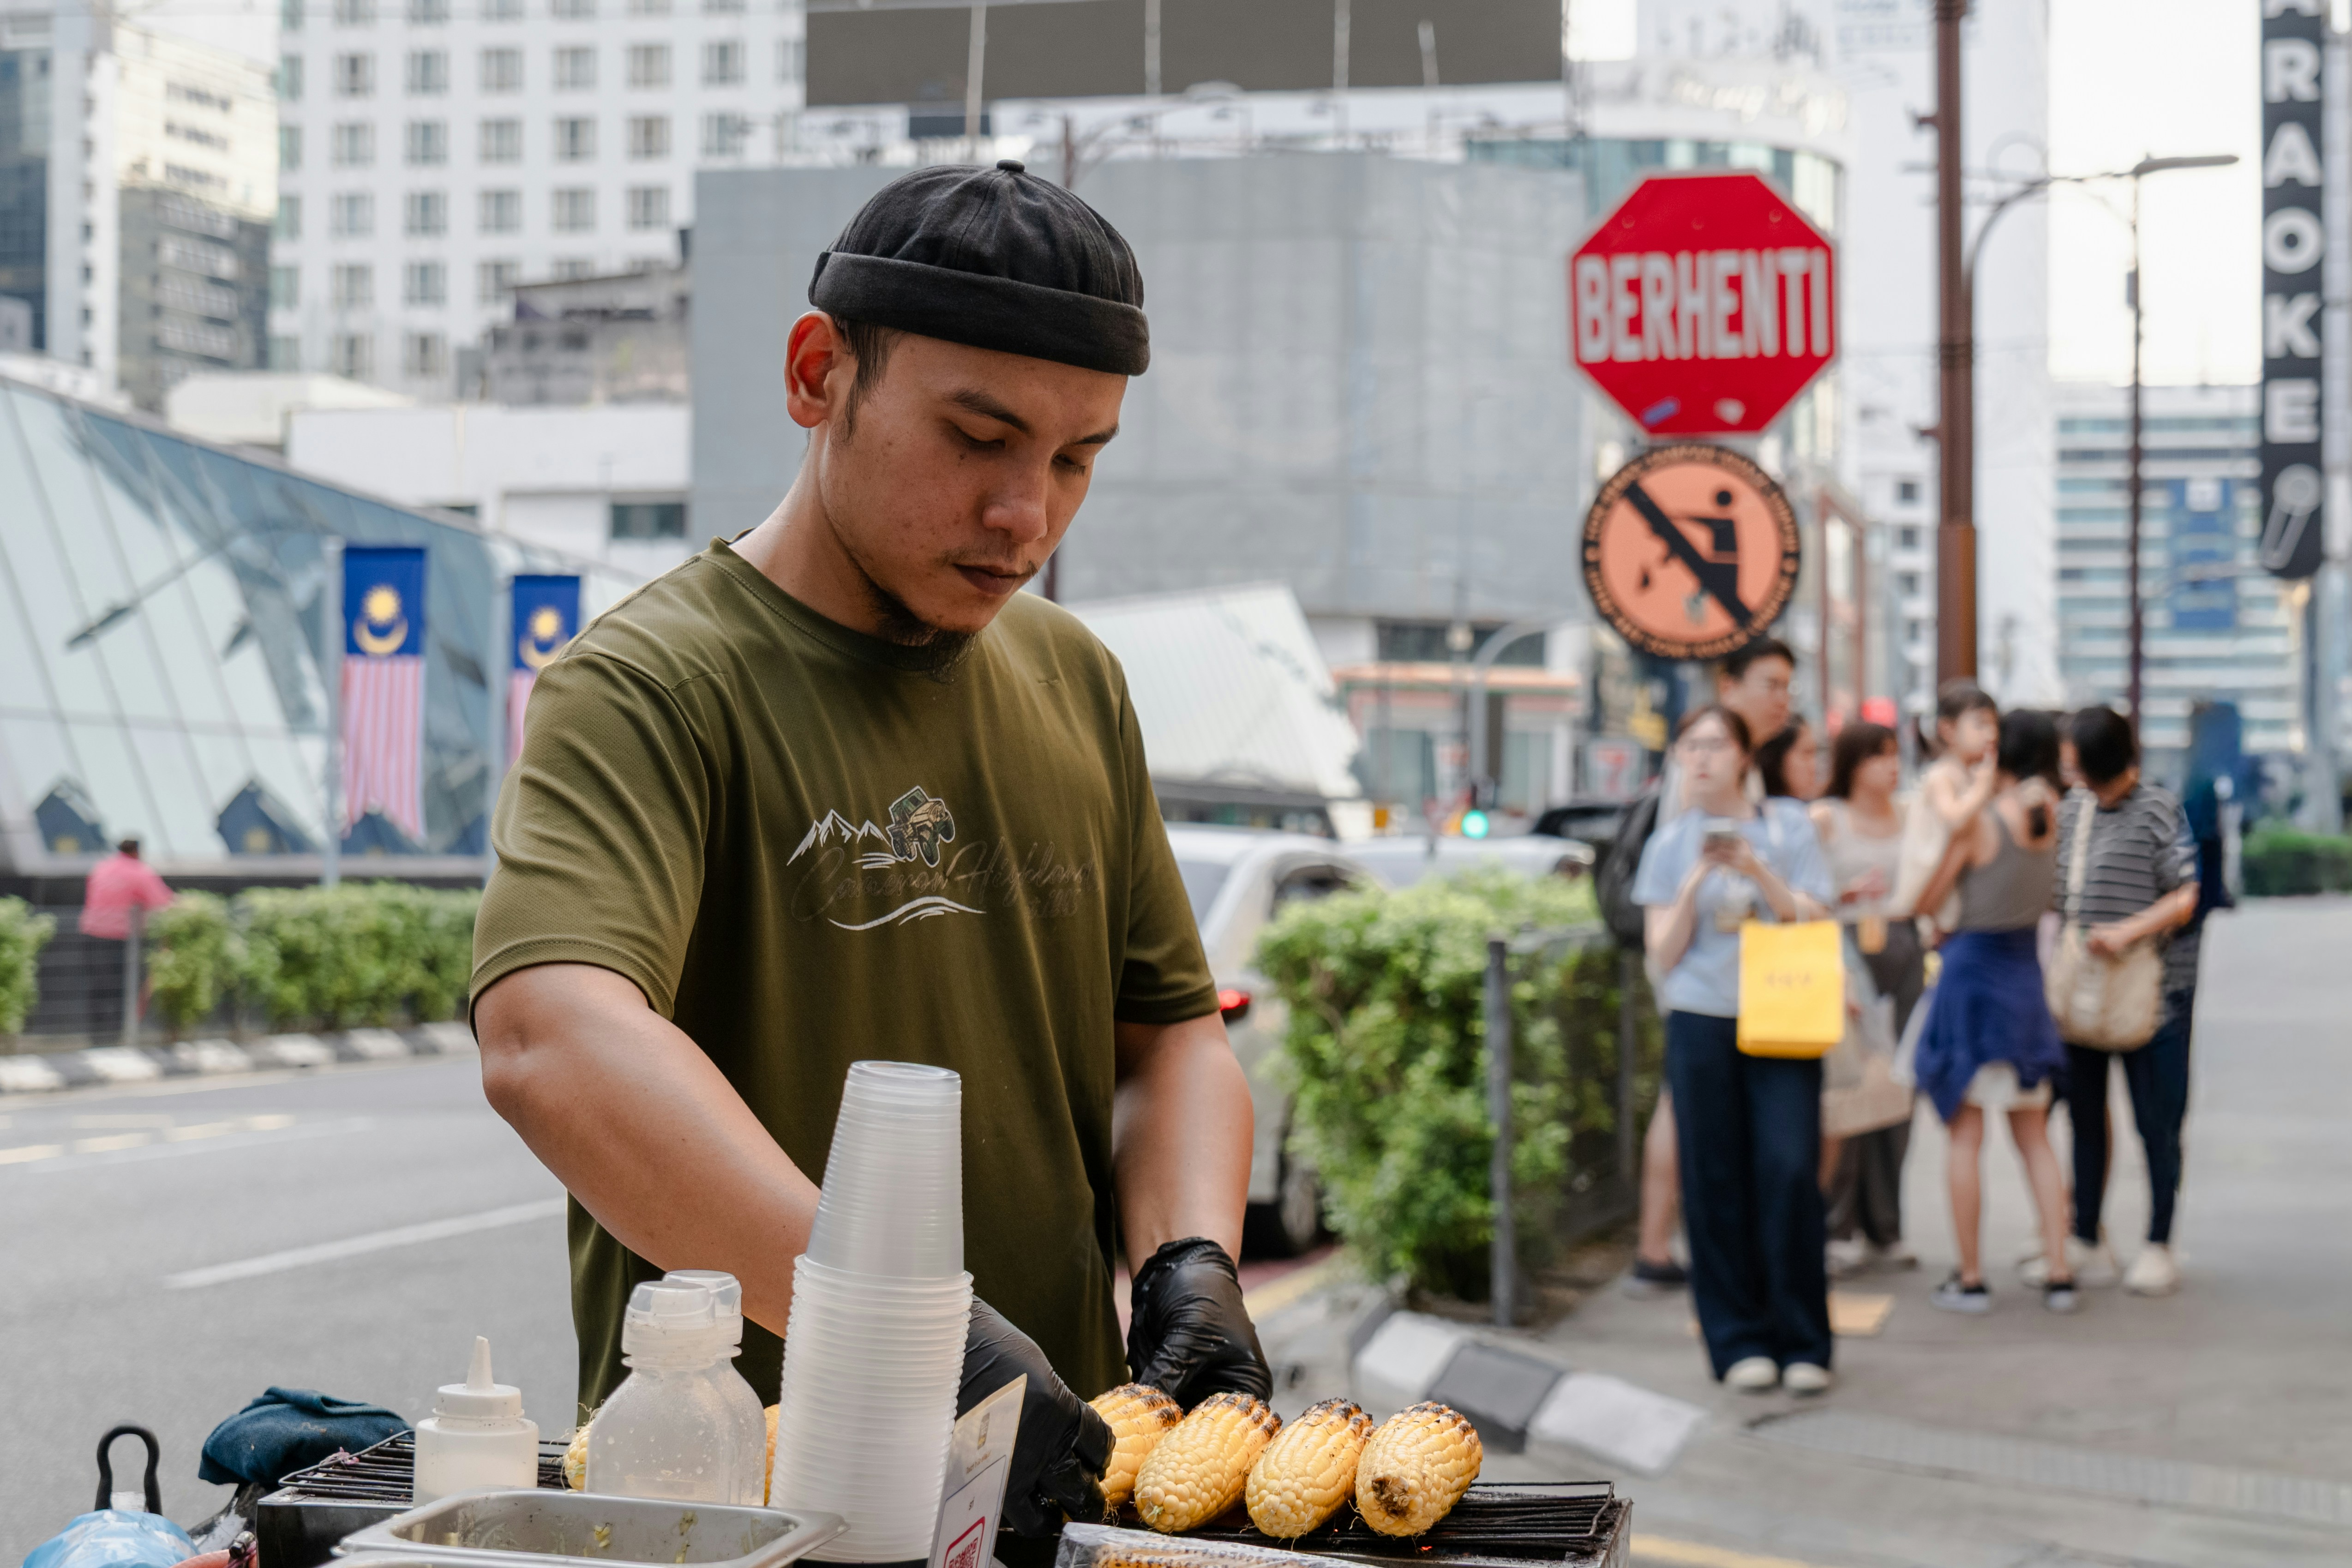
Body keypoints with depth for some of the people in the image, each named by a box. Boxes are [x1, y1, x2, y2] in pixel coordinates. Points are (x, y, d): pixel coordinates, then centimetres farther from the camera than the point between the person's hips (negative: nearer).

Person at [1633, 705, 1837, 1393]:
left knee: (1790, 1171, -10)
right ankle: (1740, 1342, 9)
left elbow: (1814, 923, 1)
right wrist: (1695, 883, -9)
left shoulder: (1789, 827, 7)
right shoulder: (1672, 844, 9)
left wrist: (1758, 872, -13)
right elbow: (1663, 953, 5)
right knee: (1718, 1185, 0)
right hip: (1701, 1024, 1)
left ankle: (1802, 1343, -1)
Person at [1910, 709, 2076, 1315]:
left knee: (1966, 1133, 1)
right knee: (2034, 1134, 11)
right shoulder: (2049, 812, 1)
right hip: (2025, 970, 6)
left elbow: (1927, 898, -10)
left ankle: (1971, 1277, 3)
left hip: (1974, 969, -6)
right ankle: (2059, 1273, 7)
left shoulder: (1978, 821, -15)